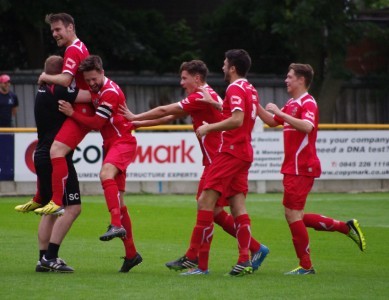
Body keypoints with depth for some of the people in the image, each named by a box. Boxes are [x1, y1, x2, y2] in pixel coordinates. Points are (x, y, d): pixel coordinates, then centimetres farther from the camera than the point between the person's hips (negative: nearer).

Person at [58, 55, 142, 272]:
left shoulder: (110, 92, -14)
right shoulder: (97, 91, 13)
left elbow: (97, 123, -16)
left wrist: (72, 113, -16)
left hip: (123, 142, -9)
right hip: (111, 144, 9)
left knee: (106, 174, -36)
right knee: (117, 201, 6)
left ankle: (117, 225, -47)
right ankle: (131, 253, 11)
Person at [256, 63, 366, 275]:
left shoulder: (308, 103, -12)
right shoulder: (292, 104, 17)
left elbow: (307, 126, -32)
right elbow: (272, 121, 30)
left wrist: (280, 112, -29)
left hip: (302, 168, -10)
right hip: (293, 168, 10)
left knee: (292, 214, -7)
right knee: (295, 216, 11)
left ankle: (305, 266, 1)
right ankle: (347, 227, 17)